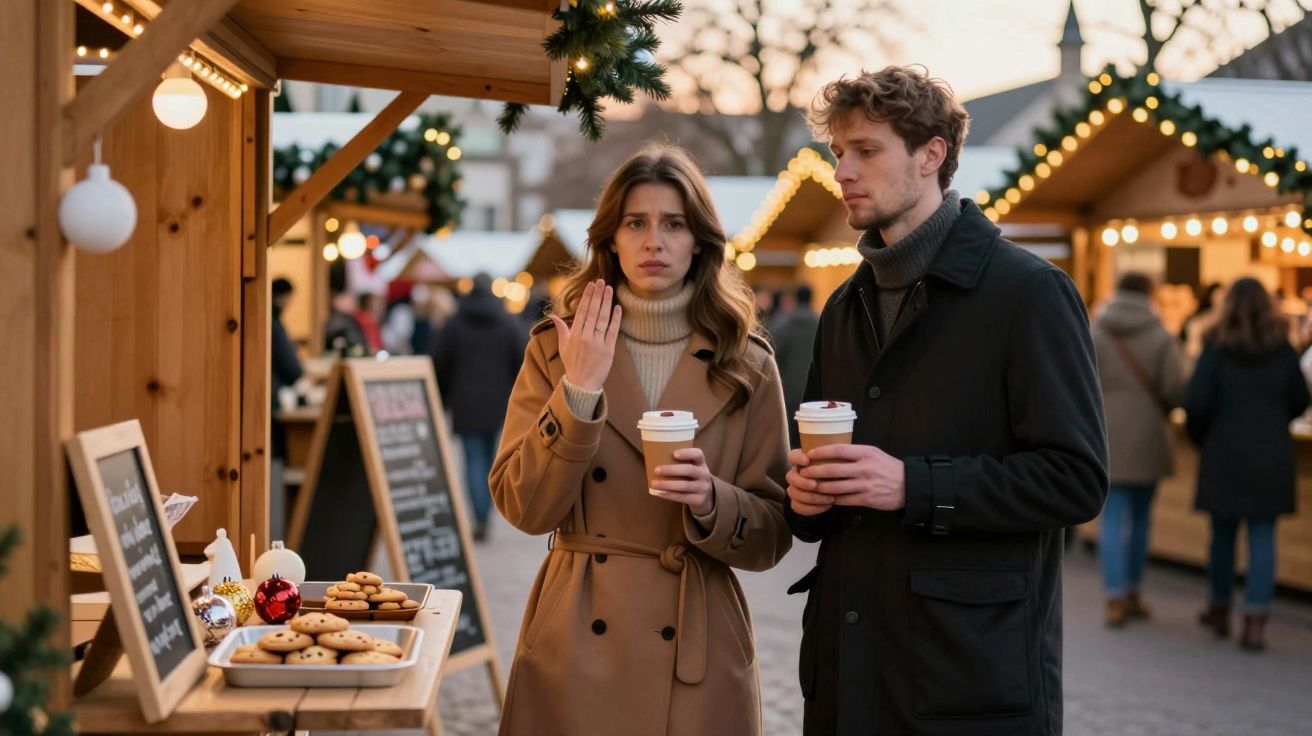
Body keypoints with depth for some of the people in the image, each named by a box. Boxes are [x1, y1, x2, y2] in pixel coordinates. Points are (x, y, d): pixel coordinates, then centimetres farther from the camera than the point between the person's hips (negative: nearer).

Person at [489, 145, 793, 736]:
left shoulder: (746, 364, 0)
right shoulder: (556, 348, 1)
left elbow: (770, 537, 0)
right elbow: (523, 508, -8)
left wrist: (710, 502, -19)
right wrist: (578, 392, -17)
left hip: (696, 651, 0)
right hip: (576, 644, 0)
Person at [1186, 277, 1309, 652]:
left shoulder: (1216, 347, -7)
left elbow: (1197, 402, -11)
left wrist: (1200, 438, 7)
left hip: (1225, 452, -1)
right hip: (1272, 455, 1)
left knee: (1223, 532, 13)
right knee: (1263, 536, 1)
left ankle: (1220, 610, 29)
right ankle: (1255, 620, -6)